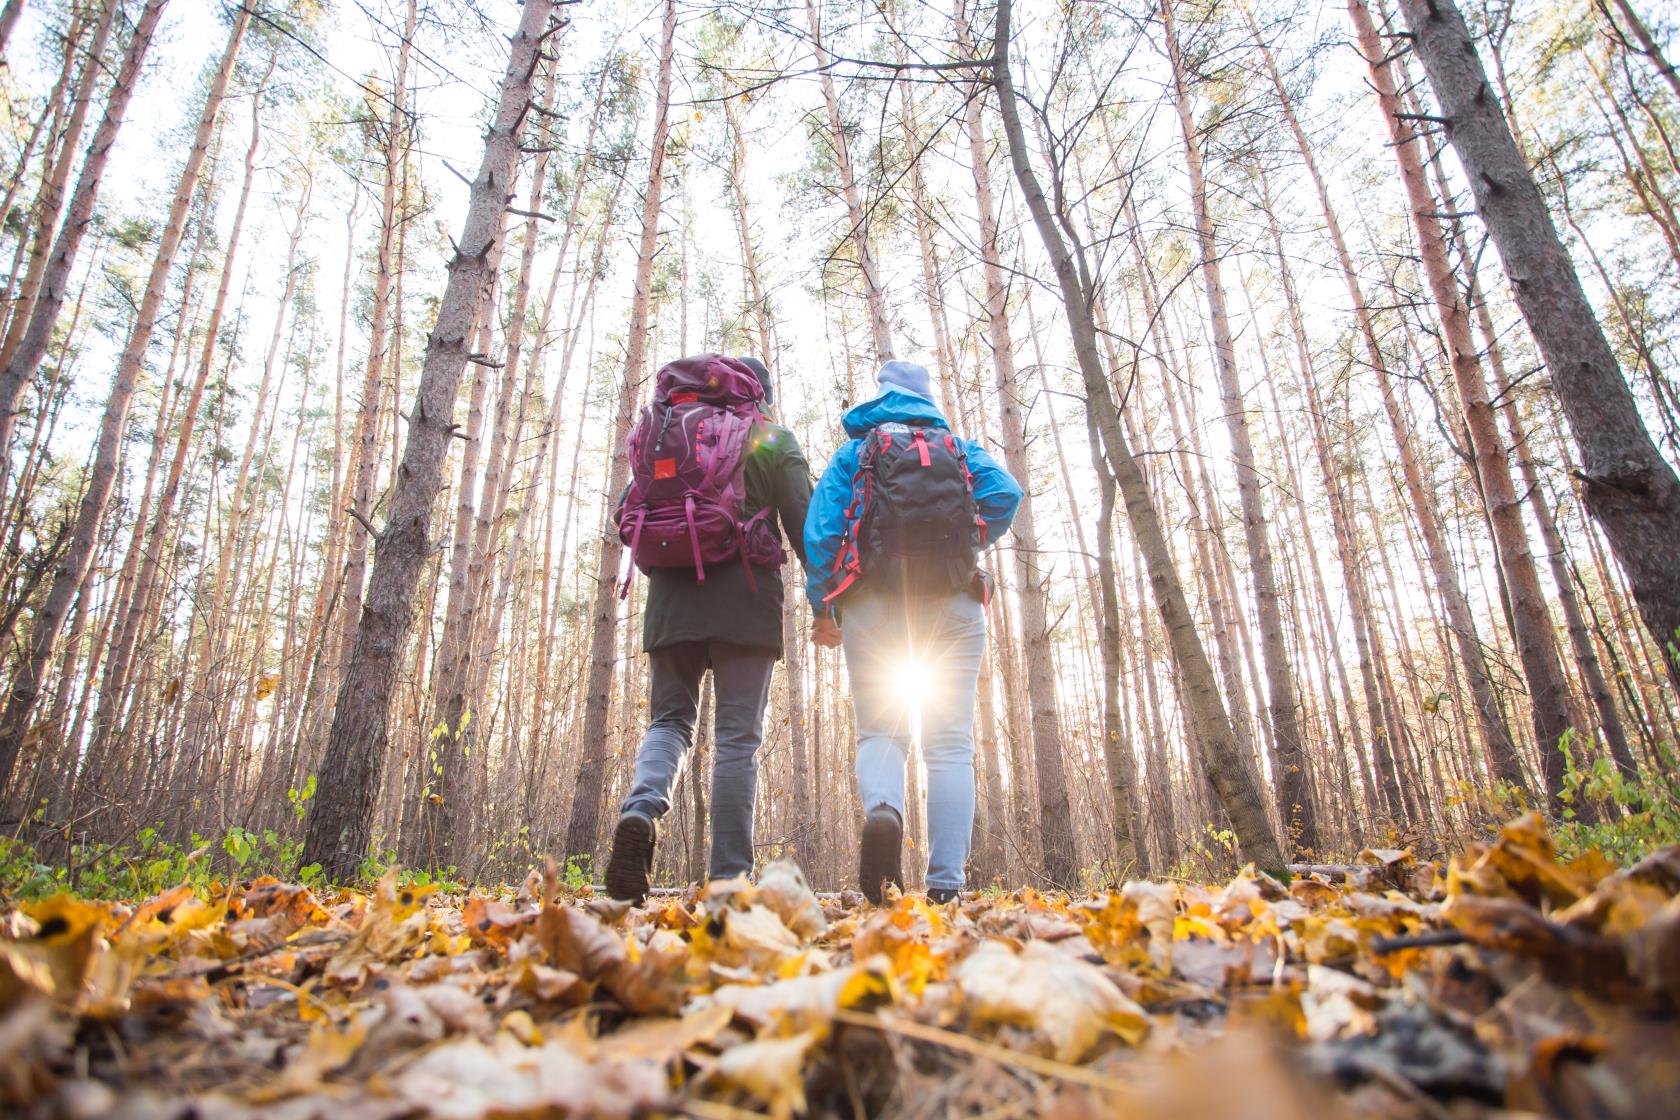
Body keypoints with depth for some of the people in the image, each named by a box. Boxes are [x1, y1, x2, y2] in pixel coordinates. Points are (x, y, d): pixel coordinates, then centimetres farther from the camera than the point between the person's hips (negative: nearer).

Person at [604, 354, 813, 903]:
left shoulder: (666, 435, 16)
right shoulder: (774, 440, 8)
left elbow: (627, 517, 12)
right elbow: (803, 524, -1)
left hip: (671, 598, 3)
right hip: (745, 600, -2)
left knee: (669, 719, 13)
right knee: (738, 739, 0)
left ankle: (641, 808, -17)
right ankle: (729, 877, -3)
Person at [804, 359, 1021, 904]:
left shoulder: (853, 452, 15)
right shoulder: (960, 448, 17)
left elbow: (820, 527, 1)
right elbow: (1006, 494, -3)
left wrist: (822, 606, 2)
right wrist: (966, 545, 11)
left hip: (874, 604, 0)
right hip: (953, 606, 1)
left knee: (879, 731, 6)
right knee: (950, 745, 1)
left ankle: (881, 810, -26)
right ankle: (946, 883, -7)